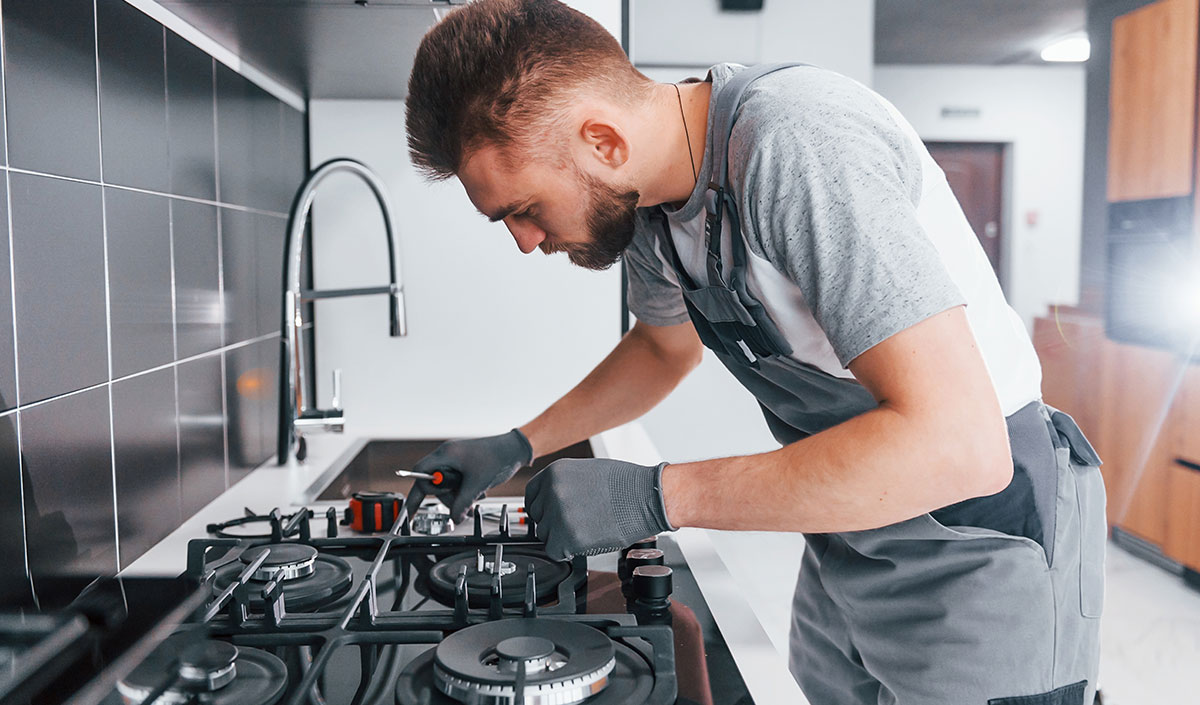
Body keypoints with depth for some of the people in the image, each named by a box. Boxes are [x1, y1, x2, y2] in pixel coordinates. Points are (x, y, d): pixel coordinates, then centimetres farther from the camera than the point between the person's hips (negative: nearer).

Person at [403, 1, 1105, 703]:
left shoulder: (794, 144, -30)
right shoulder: (642, 192, -4)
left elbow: (959, 442, -35)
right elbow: (666, 346, 17)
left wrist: (653, 496, -31)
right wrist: (518, 445, 9)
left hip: (981, 549, -7)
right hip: (855, 530, 7)